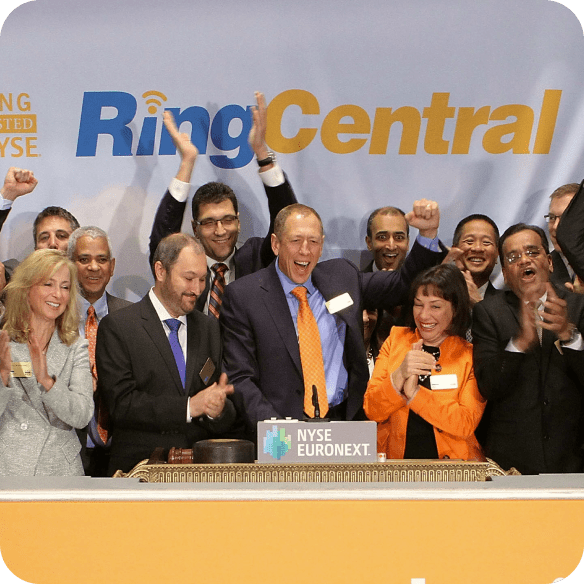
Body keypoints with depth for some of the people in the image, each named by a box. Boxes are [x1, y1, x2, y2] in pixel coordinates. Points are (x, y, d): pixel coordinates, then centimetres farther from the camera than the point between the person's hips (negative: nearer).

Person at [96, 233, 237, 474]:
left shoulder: (209, 327, 16)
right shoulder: (117, 326, 0)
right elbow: (121, 404, -10)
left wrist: (218, 409, -9)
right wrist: (189, 406, -15)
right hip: (138, 470, -6)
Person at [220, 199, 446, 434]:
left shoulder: (342, 276, 13)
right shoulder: (242, 296, 2)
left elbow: (403, 284, 22)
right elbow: (240, 378, -2)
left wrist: (428, 232, 8)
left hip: (346, 419, 4)